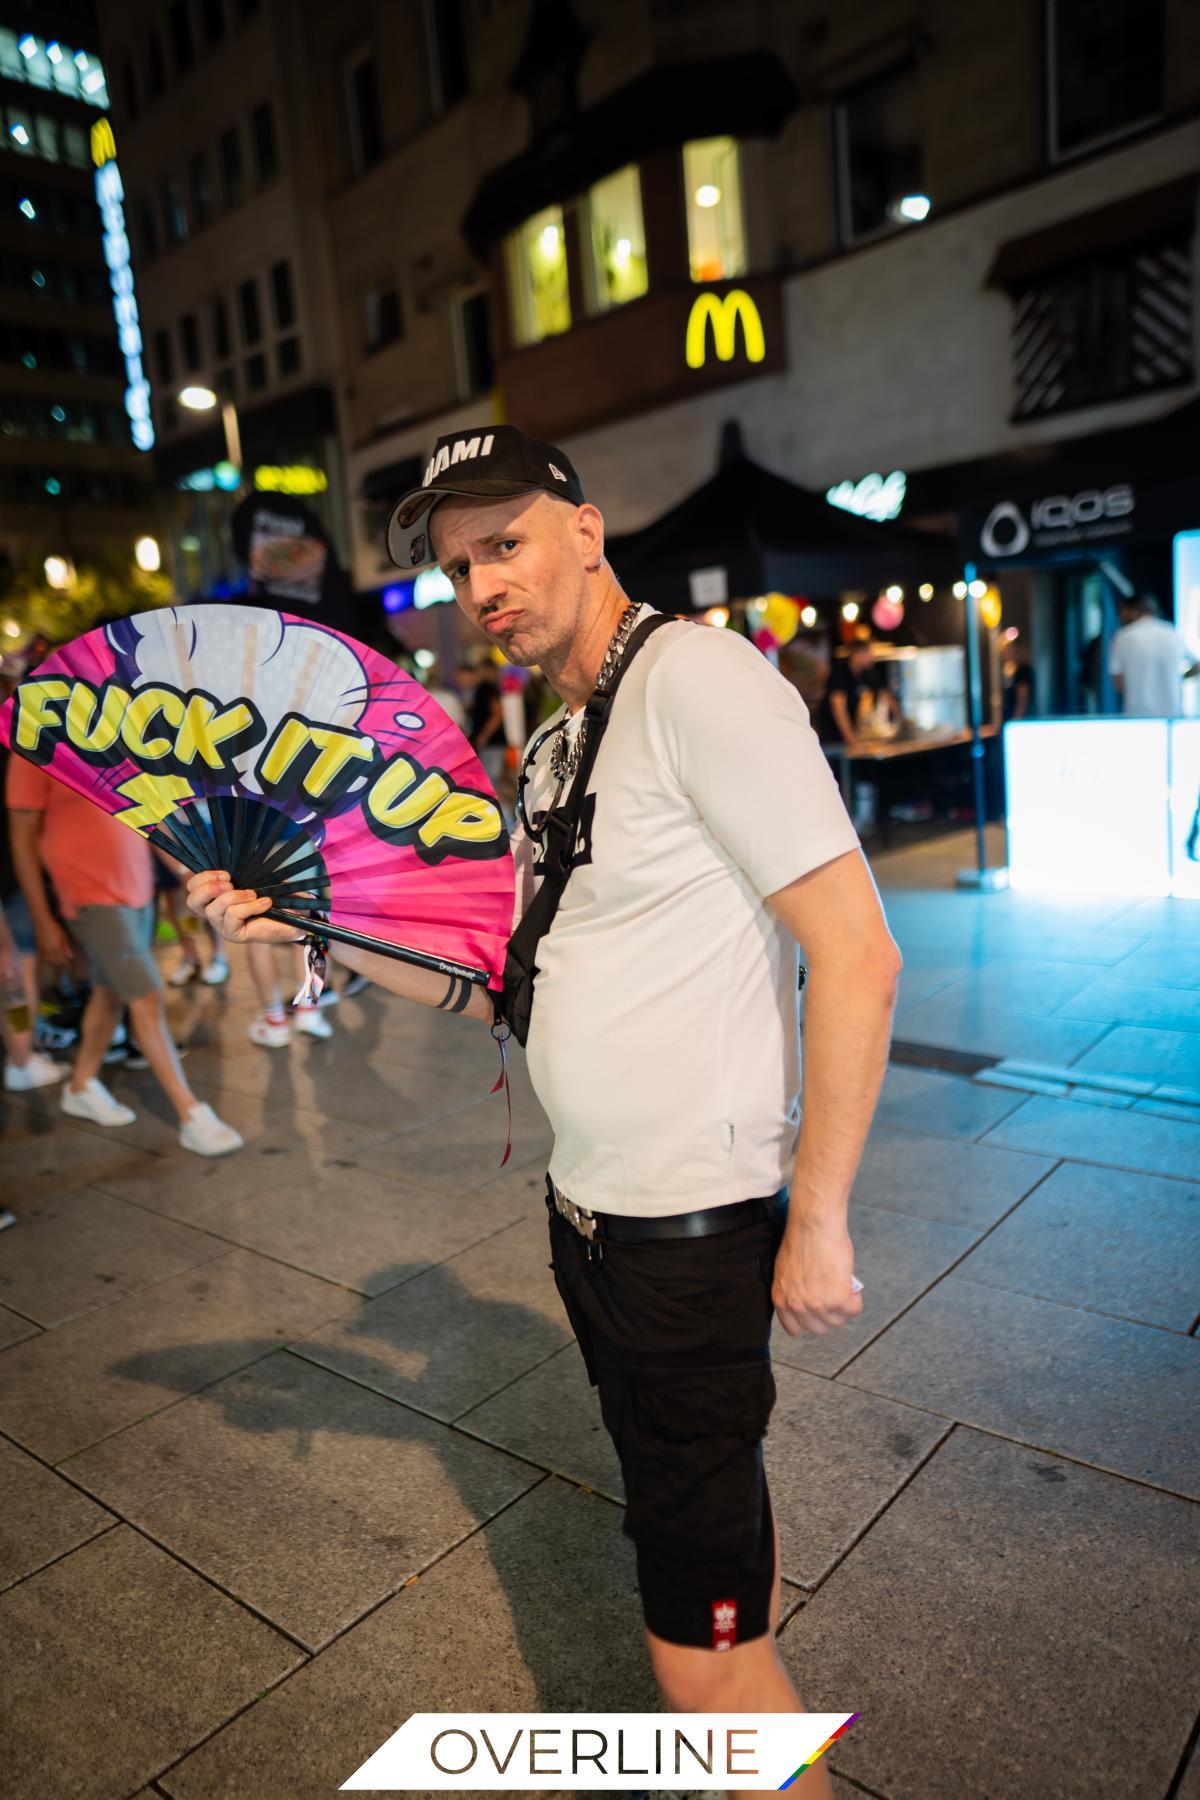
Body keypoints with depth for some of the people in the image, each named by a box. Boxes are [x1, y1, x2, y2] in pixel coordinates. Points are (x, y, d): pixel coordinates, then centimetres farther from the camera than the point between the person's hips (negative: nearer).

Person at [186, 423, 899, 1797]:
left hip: (694, 1229, -9)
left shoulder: (695, 676, -18)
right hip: (586, 1211, 9)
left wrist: (817, 1220, -18)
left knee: (697, 1654, 4)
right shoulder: (550, 748, 11)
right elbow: (510, 987, 12)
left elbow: (857, 958, -21)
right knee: (690, 1505, 28)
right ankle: (759, 1661, 52)